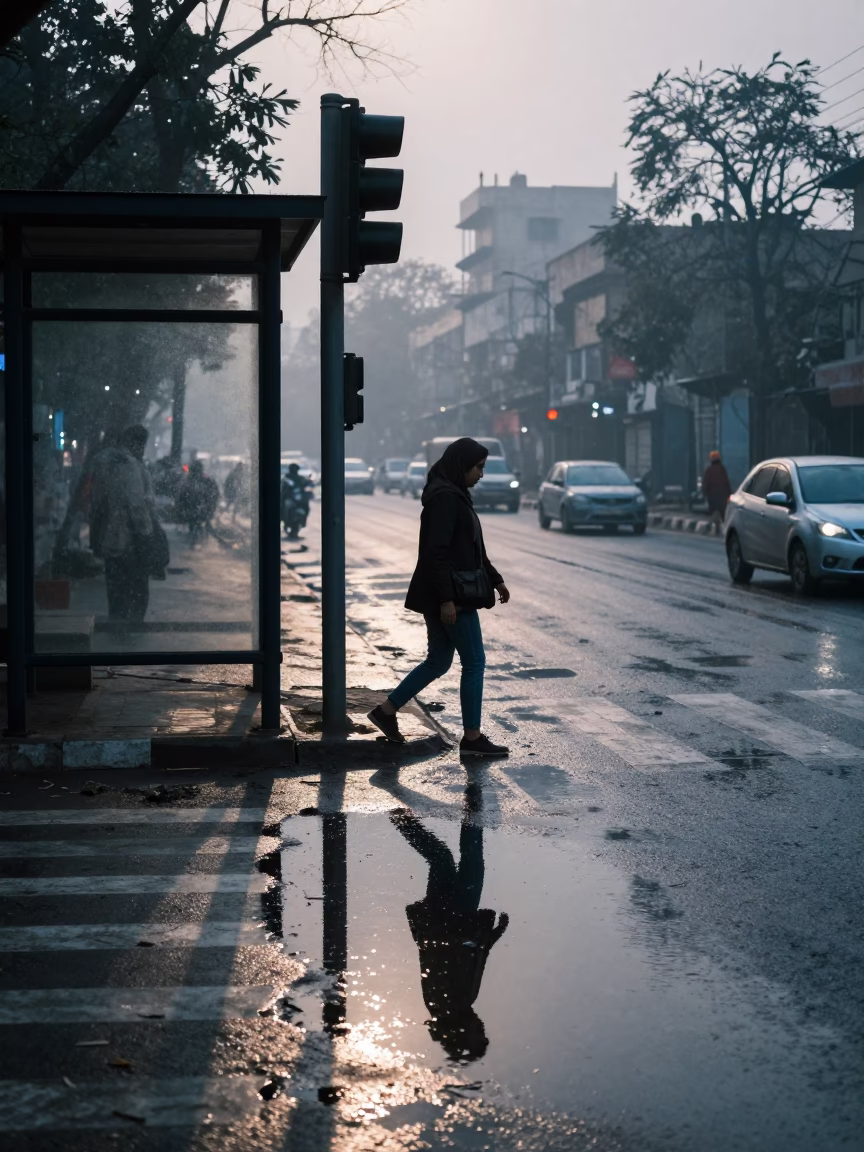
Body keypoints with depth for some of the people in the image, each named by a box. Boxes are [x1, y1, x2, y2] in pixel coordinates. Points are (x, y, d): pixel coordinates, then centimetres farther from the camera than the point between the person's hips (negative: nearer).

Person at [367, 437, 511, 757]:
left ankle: (387, 710, 21)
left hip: (445, 596, 10)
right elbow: (437, 551, -23)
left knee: (438, 661, 16)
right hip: (450, 596, -10)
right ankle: (472, 738, 4)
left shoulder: (454, 495, 16)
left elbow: (472, 548, 24)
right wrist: (447, 599, -24)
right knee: (474, 662, -2)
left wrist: (496, 580, 24)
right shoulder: (445, 497, -16)